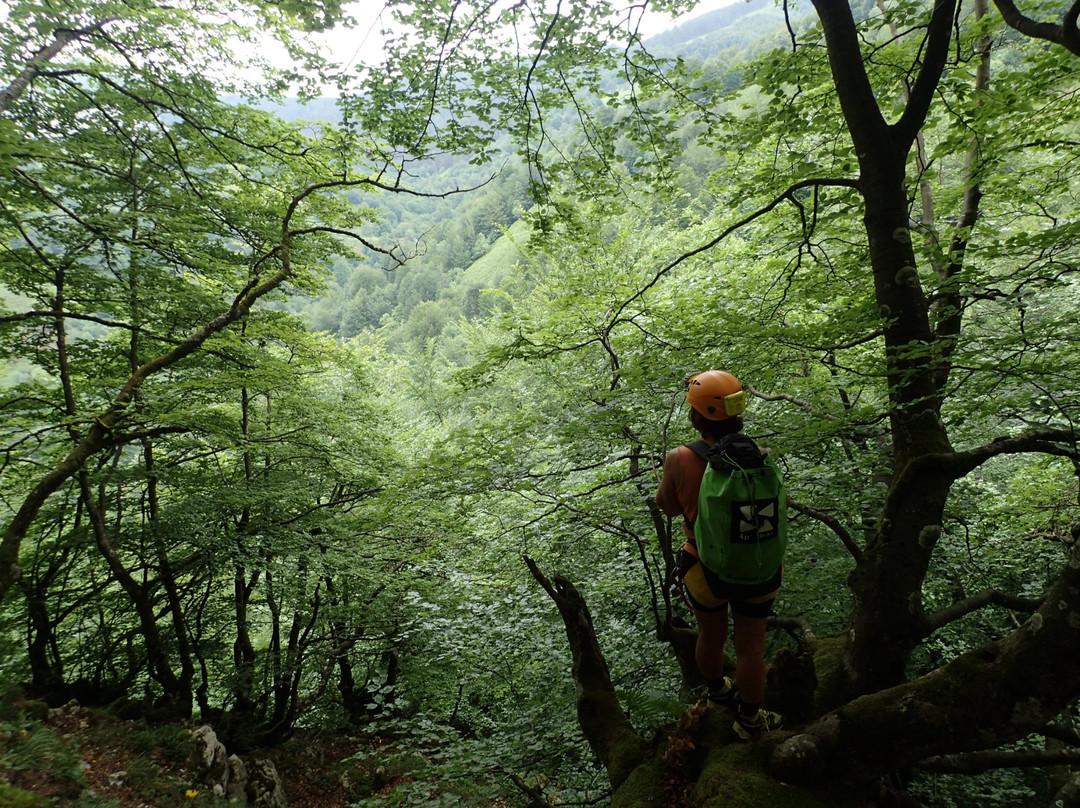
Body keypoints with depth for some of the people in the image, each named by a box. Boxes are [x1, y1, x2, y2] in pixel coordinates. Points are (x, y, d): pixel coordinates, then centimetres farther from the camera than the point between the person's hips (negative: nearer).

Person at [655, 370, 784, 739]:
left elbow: (668, 507, -8)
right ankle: (749, 719, 43)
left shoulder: (680, 460, -26)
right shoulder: (759, 457, -23)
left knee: (711, 637, 27)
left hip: (706, 569, 0)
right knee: (751, 646, 21)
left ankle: (717, 692, 55)